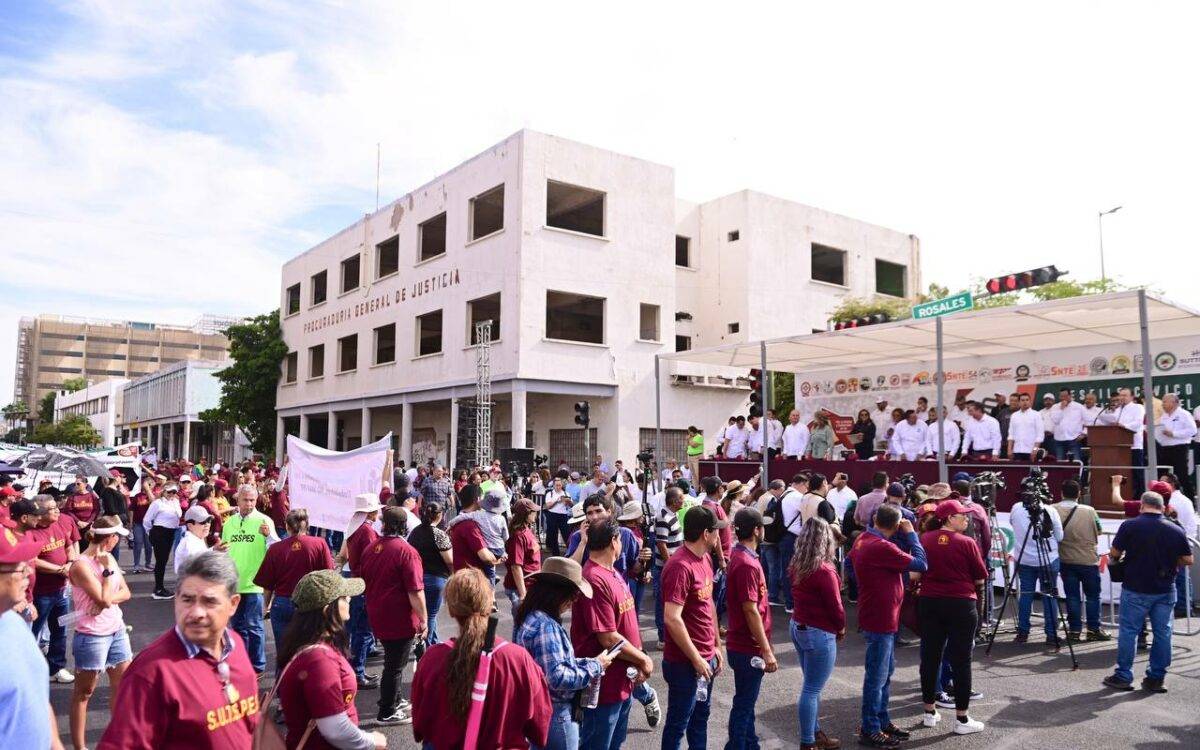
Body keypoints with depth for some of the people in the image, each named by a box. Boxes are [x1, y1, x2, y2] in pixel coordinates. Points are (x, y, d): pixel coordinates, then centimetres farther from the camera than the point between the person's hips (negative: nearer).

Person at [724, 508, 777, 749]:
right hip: (748, 648, -10)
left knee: (747, 702, 20)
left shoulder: (741, 556, 7)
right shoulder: (747, 564, -24)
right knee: (744, 704, 3)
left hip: (746, 646, 10)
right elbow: (751, 611, -24)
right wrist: (767, 651, -19)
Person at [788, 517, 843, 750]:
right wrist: (841, 628, 2)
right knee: (812, 689, 2)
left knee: (811, 686, 20)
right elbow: (835, 606, -14)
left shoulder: (796, 564, 1)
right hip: (819, 634, -8)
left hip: (797, 626, 8)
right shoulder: (824, 571, -21)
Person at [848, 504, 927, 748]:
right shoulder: (882, 547, -25)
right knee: (877, 677, 2)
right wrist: (910, 533, -9)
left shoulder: (863, 539, 5)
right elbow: (920, 564, -19)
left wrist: (904, 537, 2)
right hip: (881, 619, -10)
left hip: (882, 617, 10)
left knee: (886, 672, 21)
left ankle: (883, 720, 34)